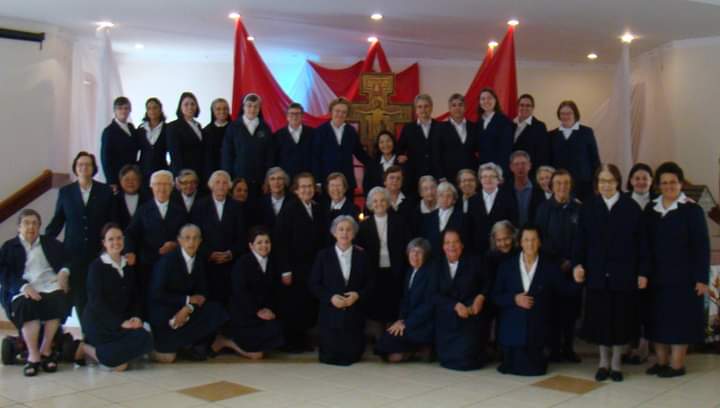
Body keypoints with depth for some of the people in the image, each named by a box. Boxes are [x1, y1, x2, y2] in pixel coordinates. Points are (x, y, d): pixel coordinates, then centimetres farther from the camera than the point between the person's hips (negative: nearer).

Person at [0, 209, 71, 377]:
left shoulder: (51, 243, 24)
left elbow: (66, 260, 15)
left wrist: (64, 272, -9)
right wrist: (24, 286, -17)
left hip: (51, 287, 2)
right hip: (23, 290, -1)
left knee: (59, 300, -33)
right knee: (26, 306, -36)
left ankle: (45, 350, -18)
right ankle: (33, 355, -29)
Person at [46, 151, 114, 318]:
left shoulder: (106, 191, 3)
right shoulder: (65, 192, 7)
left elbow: (113, 221, 2)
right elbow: (57, 221, 10)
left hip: (98, 251, -1)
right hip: (74, 252, 1)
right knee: (78, 295, 3)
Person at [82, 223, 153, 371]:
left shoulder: (129, 266, 13)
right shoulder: (97, 266, -4)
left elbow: (135, 296, 14)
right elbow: (96, 300, -12)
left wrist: (135, 317, -7)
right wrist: (120, 323, -20)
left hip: (123, 320, 6)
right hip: (98, 322, -6)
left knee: (146, 341, -21)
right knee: (143, 339, -26)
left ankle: (96, 352, -6)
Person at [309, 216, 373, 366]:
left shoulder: (361, 256, 6)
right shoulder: (323, 255, 2)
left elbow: (369, 284, 6)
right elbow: (314, 284, 0)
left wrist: (358, 295, -13)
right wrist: (331, 297, -14)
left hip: (354, 314, 1)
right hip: (330, 313, -1)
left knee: (352, 356, 1)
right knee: (329, 357, -2)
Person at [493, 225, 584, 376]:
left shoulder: (550, 267, -2)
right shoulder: (507, 266, 0)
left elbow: (565, 289, -6)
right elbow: (496, 296, 2)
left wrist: (576, 281, -26)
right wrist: (514, 299, -15)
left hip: (536, 330, 0)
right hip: (511, 328, 1)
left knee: (534, 369, 0)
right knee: (509, 367, 3)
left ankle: (534, 357, 35)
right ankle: (516, 356, 37)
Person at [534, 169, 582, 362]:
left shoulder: (578, 208, 3)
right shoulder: (544, 209, 2)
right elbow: (542, 238, -1)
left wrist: (572, 261, -8)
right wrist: (559, 261, -7)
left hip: (573, 265, 1)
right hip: (551, 265, -1)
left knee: (572, 306, 3)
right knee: (554, 306, 2)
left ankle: (568, 347, 14)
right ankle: (555, 348, 10)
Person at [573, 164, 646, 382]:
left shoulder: (632, 208, -1)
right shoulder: (588, 207, 3)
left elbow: (640, 242, -1)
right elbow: (580, 240, 3)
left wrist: (642, 272, -4)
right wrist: (577, 263, -11)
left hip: (624, 274, -1)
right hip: (597, 274, 1)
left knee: (621, 318, 6)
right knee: (600, 318, 6)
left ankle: (616, 362, 21)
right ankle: (604, 362, 22)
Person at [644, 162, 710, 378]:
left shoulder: (692, 210, -6)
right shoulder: (650, 210, 8)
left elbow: (702, 246, -7)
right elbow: (645, 243, 8)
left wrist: (701, 278, -12)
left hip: (683, 276, -5)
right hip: (656, 276, 5)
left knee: (680, 318, 0)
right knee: (658, 318, 9)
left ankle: (677, 364, 9)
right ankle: (661, 361, 20)